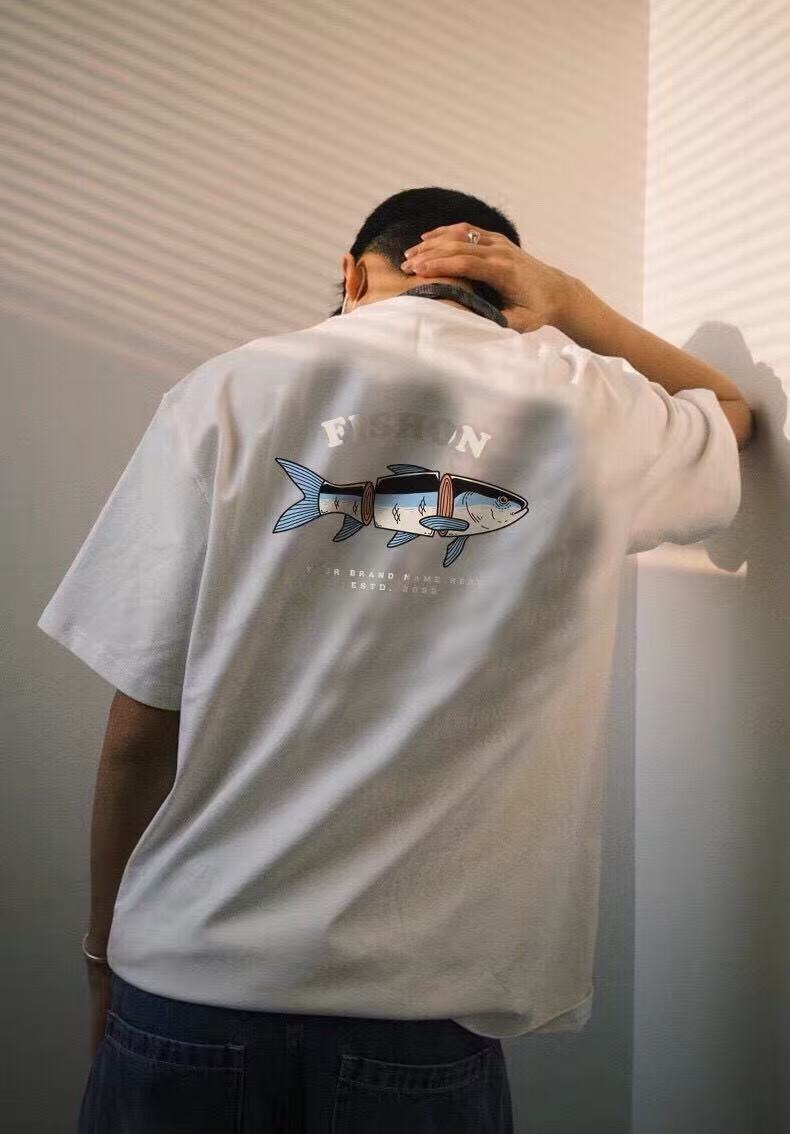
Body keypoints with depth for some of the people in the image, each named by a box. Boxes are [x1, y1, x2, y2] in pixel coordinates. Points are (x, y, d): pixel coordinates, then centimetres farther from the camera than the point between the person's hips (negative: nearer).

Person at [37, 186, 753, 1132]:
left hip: (193, 990, 1)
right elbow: (730, 413, 22)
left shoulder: (227, 392, -6)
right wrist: (568, 301, 12)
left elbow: (140, 729, -5)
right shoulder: (588, 409, -2)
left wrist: (105, 948, 9)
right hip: (425, 1017, 0)